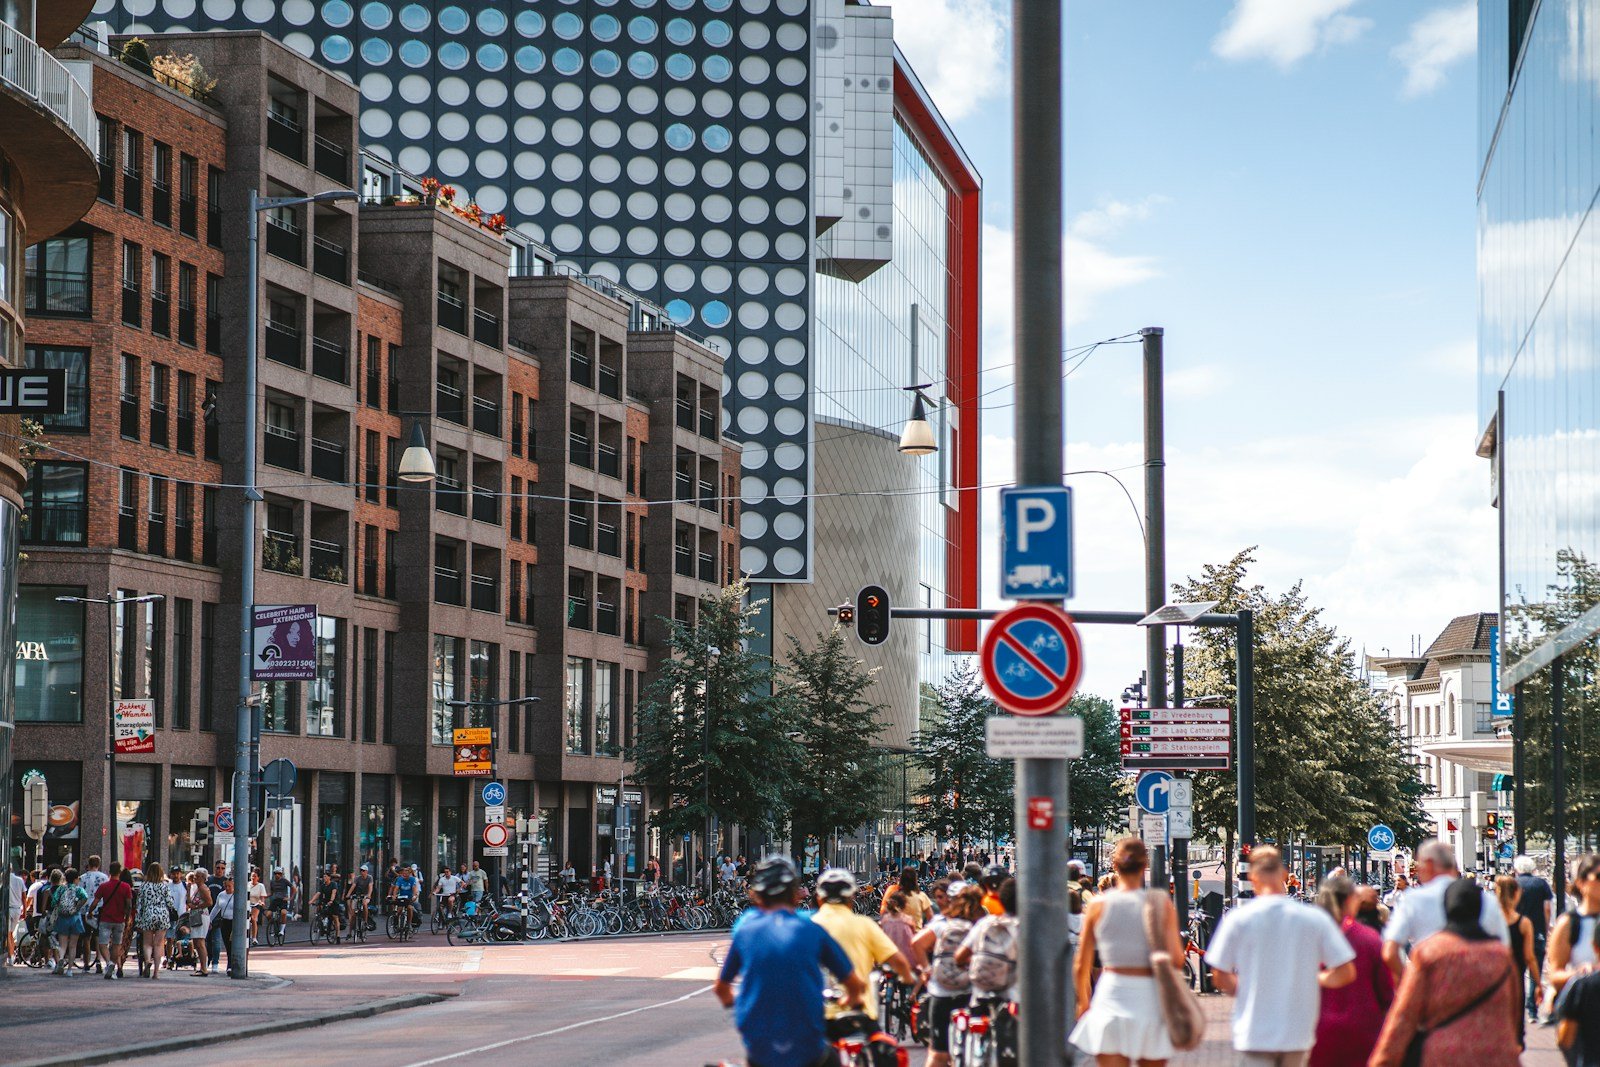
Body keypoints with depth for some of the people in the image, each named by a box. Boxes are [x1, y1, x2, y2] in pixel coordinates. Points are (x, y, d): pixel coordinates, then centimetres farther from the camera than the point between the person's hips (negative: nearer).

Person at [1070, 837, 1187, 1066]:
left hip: (1111, 996, 0)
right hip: (1151, 1000, 0)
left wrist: (1083, 1002, 20)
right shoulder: (1161, 903, -3)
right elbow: (1176, 960, -8)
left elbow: (1081, 967, 3)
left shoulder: (1098, 905, -1)